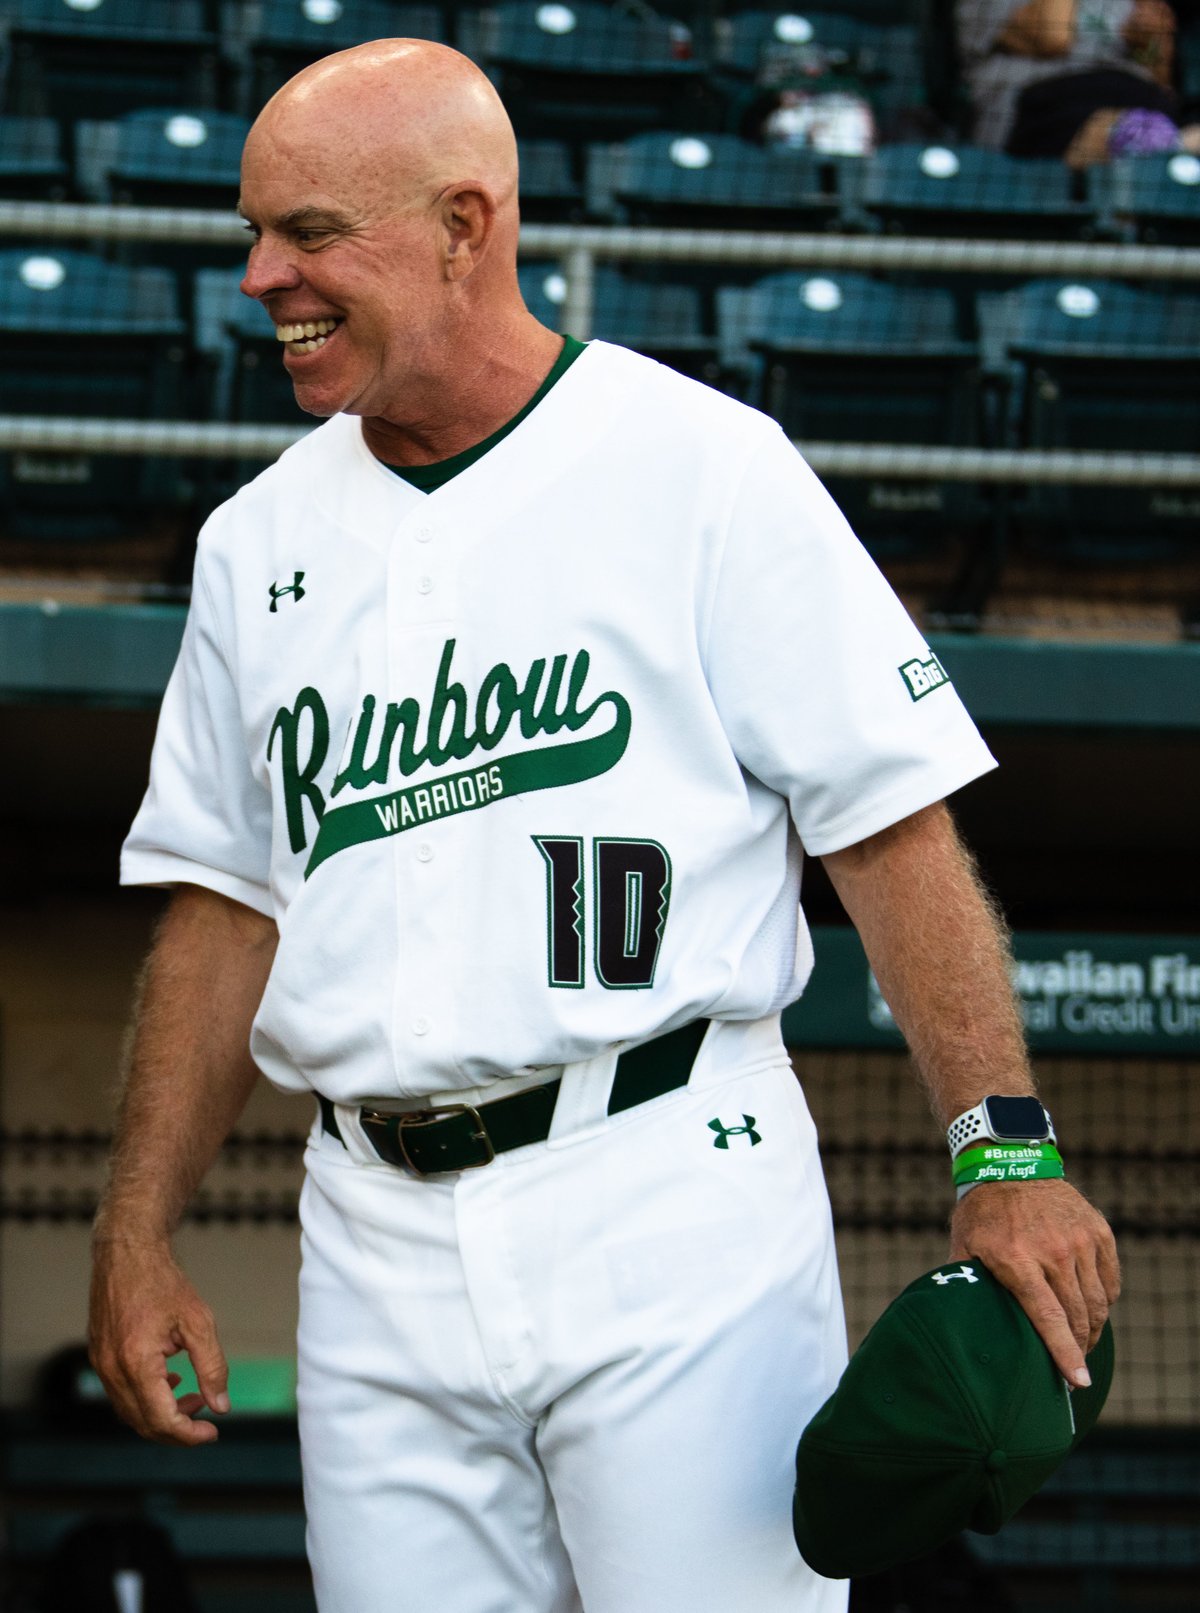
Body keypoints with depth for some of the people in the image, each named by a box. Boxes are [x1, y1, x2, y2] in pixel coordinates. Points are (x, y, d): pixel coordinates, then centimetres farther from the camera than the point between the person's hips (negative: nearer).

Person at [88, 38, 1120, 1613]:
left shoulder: (703, 468, -2)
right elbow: (226, 905, 17)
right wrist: (137, 1236, 10)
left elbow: (896, 830, -5)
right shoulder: (260, 542, 14)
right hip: (379, 1243, 5)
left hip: (672, 1207, -5)